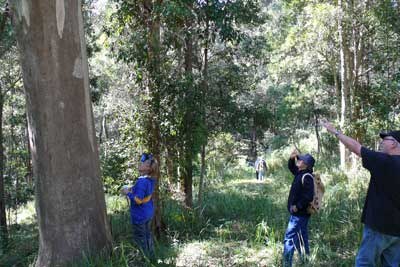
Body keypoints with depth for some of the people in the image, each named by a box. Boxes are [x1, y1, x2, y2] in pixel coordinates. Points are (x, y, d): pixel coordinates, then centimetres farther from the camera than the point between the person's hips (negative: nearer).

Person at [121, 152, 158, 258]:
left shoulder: (142, 181, -30)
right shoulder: (151, 179, -3)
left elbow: (138, 200, -29)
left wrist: (128, 193, -16)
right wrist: (132, 190, 7)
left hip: (140, 215, -8)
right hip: (149, 213, 8)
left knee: (140, 238, 10)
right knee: (147, 234, 23)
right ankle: (151, 256, 36)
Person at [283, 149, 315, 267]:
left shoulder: (307, 177, -20)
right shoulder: (300, 173, 9)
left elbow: (308, 196, -26)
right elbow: (291, 167, 27)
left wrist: (297, 206, -20)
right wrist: (292, 158, 8)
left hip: (299, 213, -10)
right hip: (300, 213, 10)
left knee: (289, 238, -9)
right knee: (301, 238, 17)